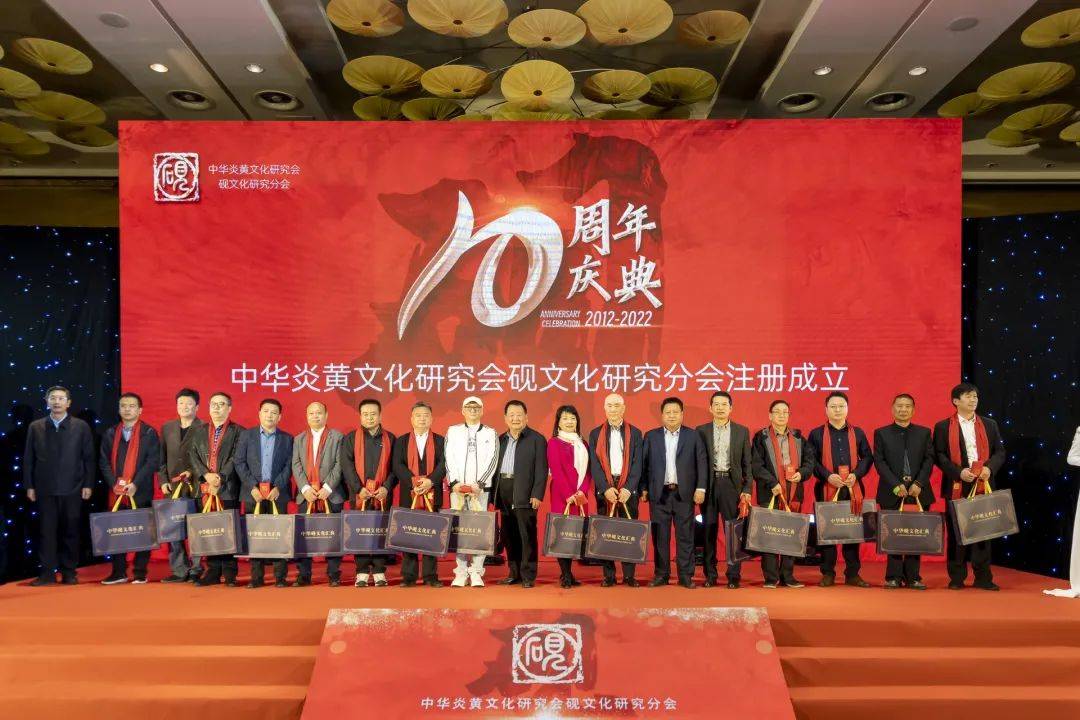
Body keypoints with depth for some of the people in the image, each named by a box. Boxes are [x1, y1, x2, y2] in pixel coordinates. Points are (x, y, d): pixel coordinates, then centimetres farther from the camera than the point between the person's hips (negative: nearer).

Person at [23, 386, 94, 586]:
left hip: (72, 489, -1)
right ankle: (47, 573, 9)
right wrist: (29, 486, 3)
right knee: (46, 531, 2)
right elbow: (28, 459, 8)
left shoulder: (81, 427, 4)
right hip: (44, 489, 1)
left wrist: (88, 485, -2)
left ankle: (69, 572, 11)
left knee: (70, 531, 3)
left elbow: (88, 458, 3)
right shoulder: (35, 427, 8)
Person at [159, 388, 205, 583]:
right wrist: (163, 481, 5)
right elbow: (162, 458, 15)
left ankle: (196, 570, 7)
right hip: (172, 487, 5)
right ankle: (179, 570, 11)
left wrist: (193, 472, -16)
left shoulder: (204, 429, -2)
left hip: (196, 487, -5)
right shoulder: (167, 428, 15)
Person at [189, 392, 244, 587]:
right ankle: (213, 572, 14)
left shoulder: (238, 432, 2)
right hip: (206, 490, 4)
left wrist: (221, 477, -16)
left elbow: (236, 458, -7)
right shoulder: (200, 433, 17)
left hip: (229, 489, -4)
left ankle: (230, 574, 6)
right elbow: (193, 457, 7)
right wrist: (206, 475, -9)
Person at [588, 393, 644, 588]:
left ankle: (629, 575, 8)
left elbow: (637, 463, 1)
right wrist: (606, 488, -11)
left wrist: (628, 488, -11)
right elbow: (594, 465, 0)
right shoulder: (595, 434, 8)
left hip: (628, 488, 0)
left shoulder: (635, 433, 7)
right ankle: (608, 575, 8)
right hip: (604, 488, 0)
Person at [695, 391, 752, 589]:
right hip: (709, 484, 0)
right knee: (709, 531, 5)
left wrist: (747, 489, -1)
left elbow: (747, 463, 6)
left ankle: (734, 575, 8)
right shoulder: (702, 431, 6)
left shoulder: (742, 431, 7)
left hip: (732, 484, 0)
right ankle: (710, 574, 14)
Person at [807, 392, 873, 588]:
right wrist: (828, 476, -13)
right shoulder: (816, 434, 4)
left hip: (853, 489, 2)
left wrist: (856, 474, -6)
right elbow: (811, 461, -1)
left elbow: (867, 457, 11)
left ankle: (852, 574, 14)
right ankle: (828, 574, 10)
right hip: (826, 489, -2)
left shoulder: (857, 433, 12)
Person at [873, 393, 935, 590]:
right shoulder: (881, 433, 6)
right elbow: (879, 462, -1)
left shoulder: (924, 432, 11)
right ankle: (894, 577, 6)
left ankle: (913, 577, 9)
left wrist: (918, 483, -10)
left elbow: (929, 460, 4)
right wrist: (896, 485, -11)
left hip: (918, 491, 1)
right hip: (892, 492, -1)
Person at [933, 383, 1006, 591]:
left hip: (983, 486, 3)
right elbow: (939, 455, -3)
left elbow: (1000, 452, 10)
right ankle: (957, 577, 10)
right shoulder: (943, 427, 1)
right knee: (956, 533, 3)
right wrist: (959, 472, -16)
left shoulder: (989, 424, 12)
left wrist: (990, 467, -9)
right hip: (957, 487, -3)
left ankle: (982, 577, 12)